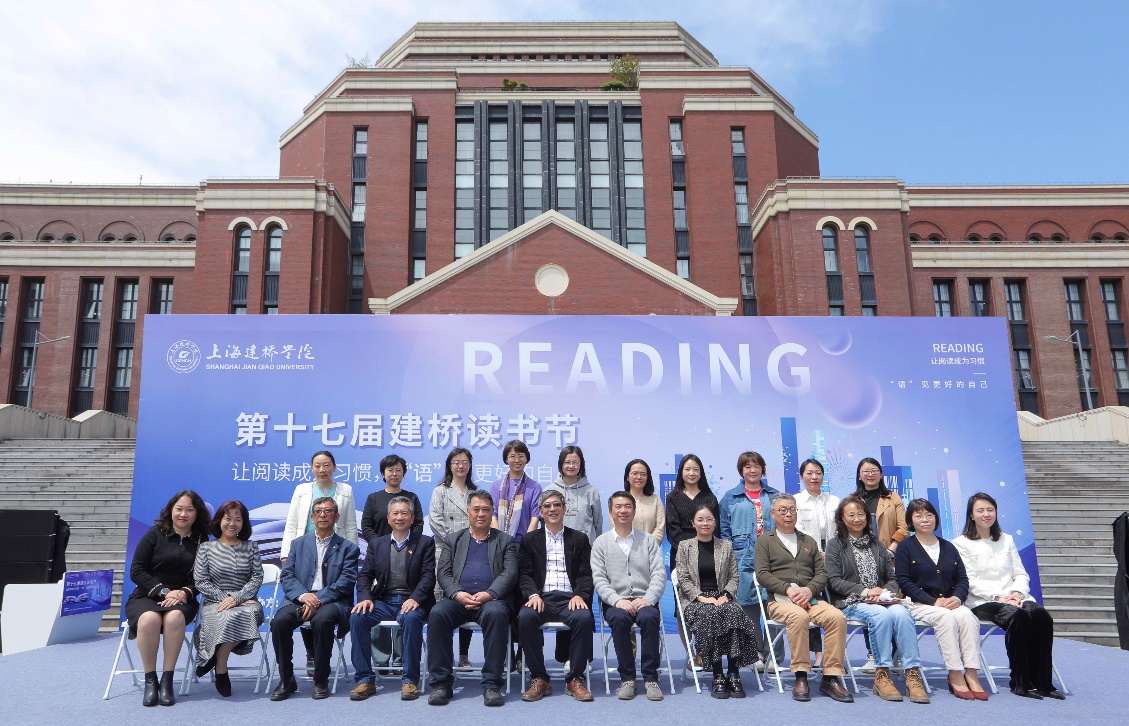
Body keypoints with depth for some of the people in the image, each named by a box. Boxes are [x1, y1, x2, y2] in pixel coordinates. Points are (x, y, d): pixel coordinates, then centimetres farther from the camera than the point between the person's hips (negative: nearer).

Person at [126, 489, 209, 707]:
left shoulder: (201, 541, 9)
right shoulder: (155, 534, 5)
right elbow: (136, 571, 0)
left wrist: (184, 593, -14)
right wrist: (164, 592, -10)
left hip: (182, 599, 1)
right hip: (146, 597, 0)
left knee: (175, 616, -35)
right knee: (150, 618, -35)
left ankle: (167, 680, -26)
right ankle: (150, 681, -22)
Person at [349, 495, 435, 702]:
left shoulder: (425, 542, 8)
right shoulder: (376, 544, 18)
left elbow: (428, 576, -2)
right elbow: (365, 575, 10)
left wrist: (415, 598, -20)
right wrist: (365, 598, -10)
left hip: (411, 601, -3)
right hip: (383, 601, 3)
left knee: (411, 618, -36)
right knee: (356, 617, -25)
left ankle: (410, 680, -23)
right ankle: (365, 679, -17)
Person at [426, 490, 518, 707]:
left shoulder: (505, 541, 17)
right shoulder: (453, 540, 22)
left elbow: (510, 573, 3)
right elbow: (443, 573, 10)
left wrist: (488, 594, -15)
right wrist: (457, 594, -11)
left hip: (491, 599, -2)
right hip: (458, 599, 2)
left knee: (496, 613, -36)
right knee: (437, 614, -30)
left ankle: (492, 684, -28)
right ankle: (440, 683, -21)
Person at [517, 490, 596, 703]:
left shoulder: (579, 539, 17)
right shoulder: (530, 540, 18)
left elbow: (586, 574, 8)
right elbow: (524, 573, 8)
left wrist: (580, 595, -12)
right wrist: (533, 594, -12)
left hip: (570, 598, 0)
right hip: (541, 597, 0)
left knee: (583, 618, -33)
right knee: (526, 617, -33)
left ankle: (575, 679, -17)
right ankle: (539, 679, -18)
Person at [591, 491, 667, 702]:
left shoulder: (648, 541, 14)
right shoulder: (601, 543, 12)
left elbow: (659, 574, 4)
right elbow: (598, 578, 1)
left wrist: (647, 600, -14)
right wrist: (617, 601, -16)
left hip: (644, 601, 1)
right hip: (615, 602, 0)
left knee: (649, 618, -32)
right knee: (619, 618, -33)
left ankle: (650, 678, -20)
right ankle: (627, 678, -19)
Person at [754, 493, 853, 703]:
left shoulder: (809, 542, 25)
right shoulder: (765, 541, 13)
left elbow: (822, 573, 14)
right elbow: (762, 574, 1)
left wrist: (809, 589, -7)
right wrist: (788, 589, -13)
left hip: (810, 598, 4)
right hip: (779, 600, -3)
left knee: (837, 617, -27)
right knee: (798, 616, -37)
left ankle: (830, 677, -20)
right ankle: (801, 677, -26)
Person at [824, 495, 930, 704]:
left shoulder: (876, 545, 22)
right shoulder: (835, 544, 8)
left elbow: (892, 577, 17)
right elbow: (834, 580, -3)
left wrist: (886, 591, -5)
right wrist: (865, 591, -12)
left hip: (881, 600, 4)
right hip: (850, 603, -4)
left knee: (902, 613, -30)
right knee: (881, 614, -35)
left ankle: (913, 674, -31)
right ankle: (882, 675, -28)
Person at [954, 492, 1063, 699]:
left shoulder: (1007, 540, 22)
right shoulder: (961, 543, 4)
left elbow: (1021, 574, 16)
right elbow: (970, 581, -5)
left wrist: (1017, 593, -6)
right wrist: (998, 597, -17)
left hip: (1014, 598, 5)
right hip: (982, 602, -4)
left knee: (1042, 615, -28)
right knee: (1018, 616, -34)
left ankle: (1043, 681, -23)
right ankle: (1020, 682, -25)